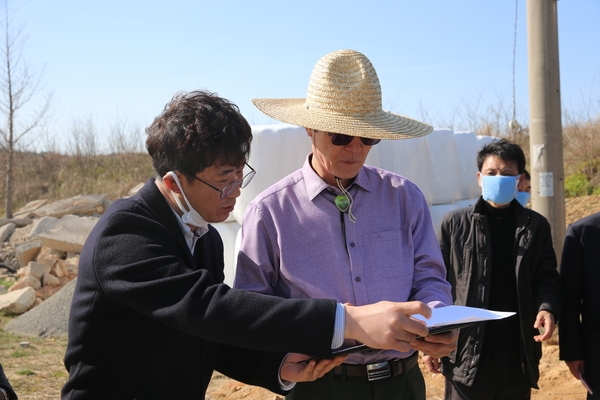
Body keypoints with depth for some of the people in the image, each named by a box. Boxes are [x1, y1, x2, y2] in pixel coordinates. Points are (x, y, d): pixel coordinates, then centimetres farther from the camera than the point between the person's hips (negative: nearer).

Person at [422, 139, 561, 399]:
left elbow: (546, 278, 7)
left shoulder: (536, 226, 6)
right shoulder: (455, 224, 0)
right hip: (466, 353, -2)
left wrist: (547, 307, -15)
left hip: (519, 353, 3)